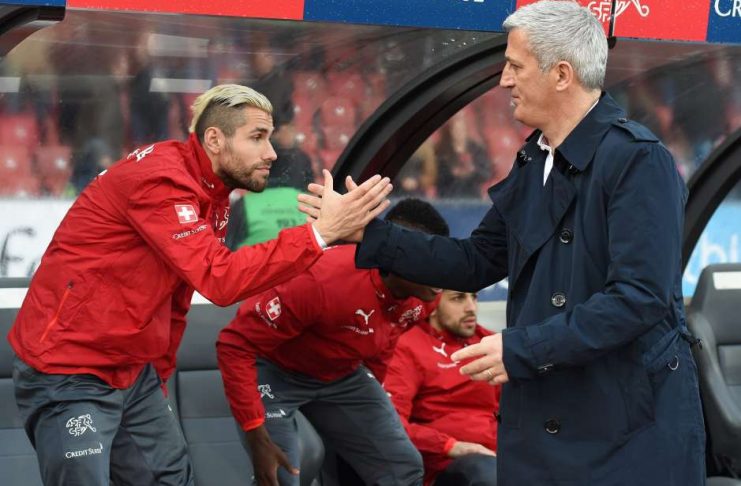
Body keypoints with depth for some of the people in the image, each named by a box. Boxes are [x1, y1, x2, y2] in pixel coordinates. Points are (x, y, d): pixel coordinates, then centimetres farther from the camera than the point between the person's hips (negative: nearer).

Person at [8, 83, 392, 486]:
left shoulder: (209, 190, 9)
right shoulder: (161, 180, -22)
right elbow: (219, 278, -31)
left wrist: (158, 375, 15)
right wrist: (321, 231, -33)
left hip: (133, 374, 10)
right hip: (69, 376, -10)